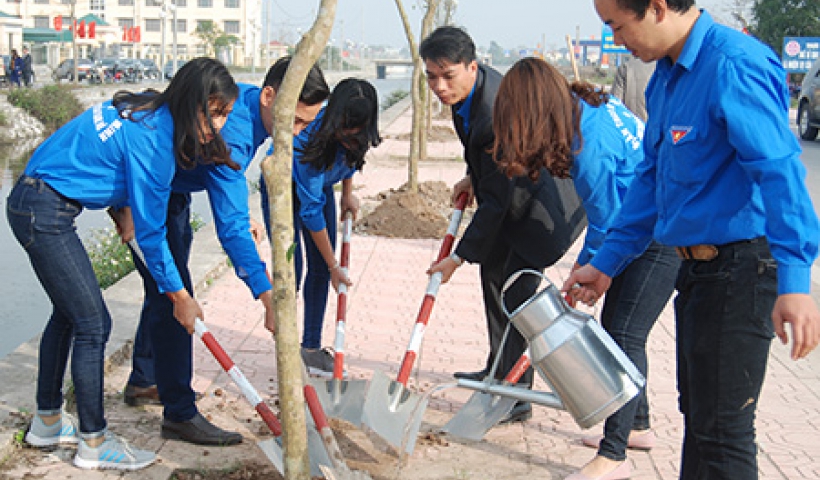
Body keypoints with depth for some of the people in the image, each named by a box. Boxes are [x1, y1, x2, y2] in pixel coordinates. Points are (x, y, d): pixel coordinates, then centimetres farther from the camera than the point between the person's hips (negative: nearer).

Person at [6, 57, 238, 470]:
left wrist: (123, 207, 5)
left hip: (31, 200, 10)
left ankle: (47, 421, 33)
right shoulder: (153, 138, -23)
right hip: (44, 214, -10)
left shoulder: (147, 109, 3)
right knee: (92, 323, -4)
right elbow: (150, 230, -18)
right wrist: (181, 297, -9)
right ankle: (94, 444, 7)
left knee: (69, 311, 19)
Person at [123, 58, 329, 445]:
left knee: (166, 289, 18)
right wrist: (269, 299, -44)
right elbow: (230, 227, -41)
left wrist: (239, 210, 16)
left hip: (173, 191, 10)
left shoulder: (249, 103, -6)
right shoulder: (231, 132, -36)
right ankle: (179, 414, -5)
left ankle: (142, 383, 35)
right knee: (173, 296, -12)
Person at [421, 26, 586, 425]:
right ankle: (498, 370, 36)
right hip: (512, 194, 11)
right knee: (492, 270, 19)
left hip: (545, 201, -11)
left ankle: (517, 397, -1)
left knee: (516, 292, -11)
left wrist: (460, 257, -25)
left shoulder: (497, 113, -36)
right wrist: (471, 177, 8)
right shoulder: (465, 87, -8)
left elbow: (496, 200, -31)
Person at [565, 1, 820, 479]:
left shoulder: (734, 66, -20)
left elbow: (780, 170, -28)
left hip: (740, 268, -10)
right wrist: (606, 263, 18)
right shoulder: (667, 75, 12)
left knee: (722, 427, -2)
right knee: (697, 410, 20)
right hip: (698, 264, 10)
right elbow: (653, 175, 19)